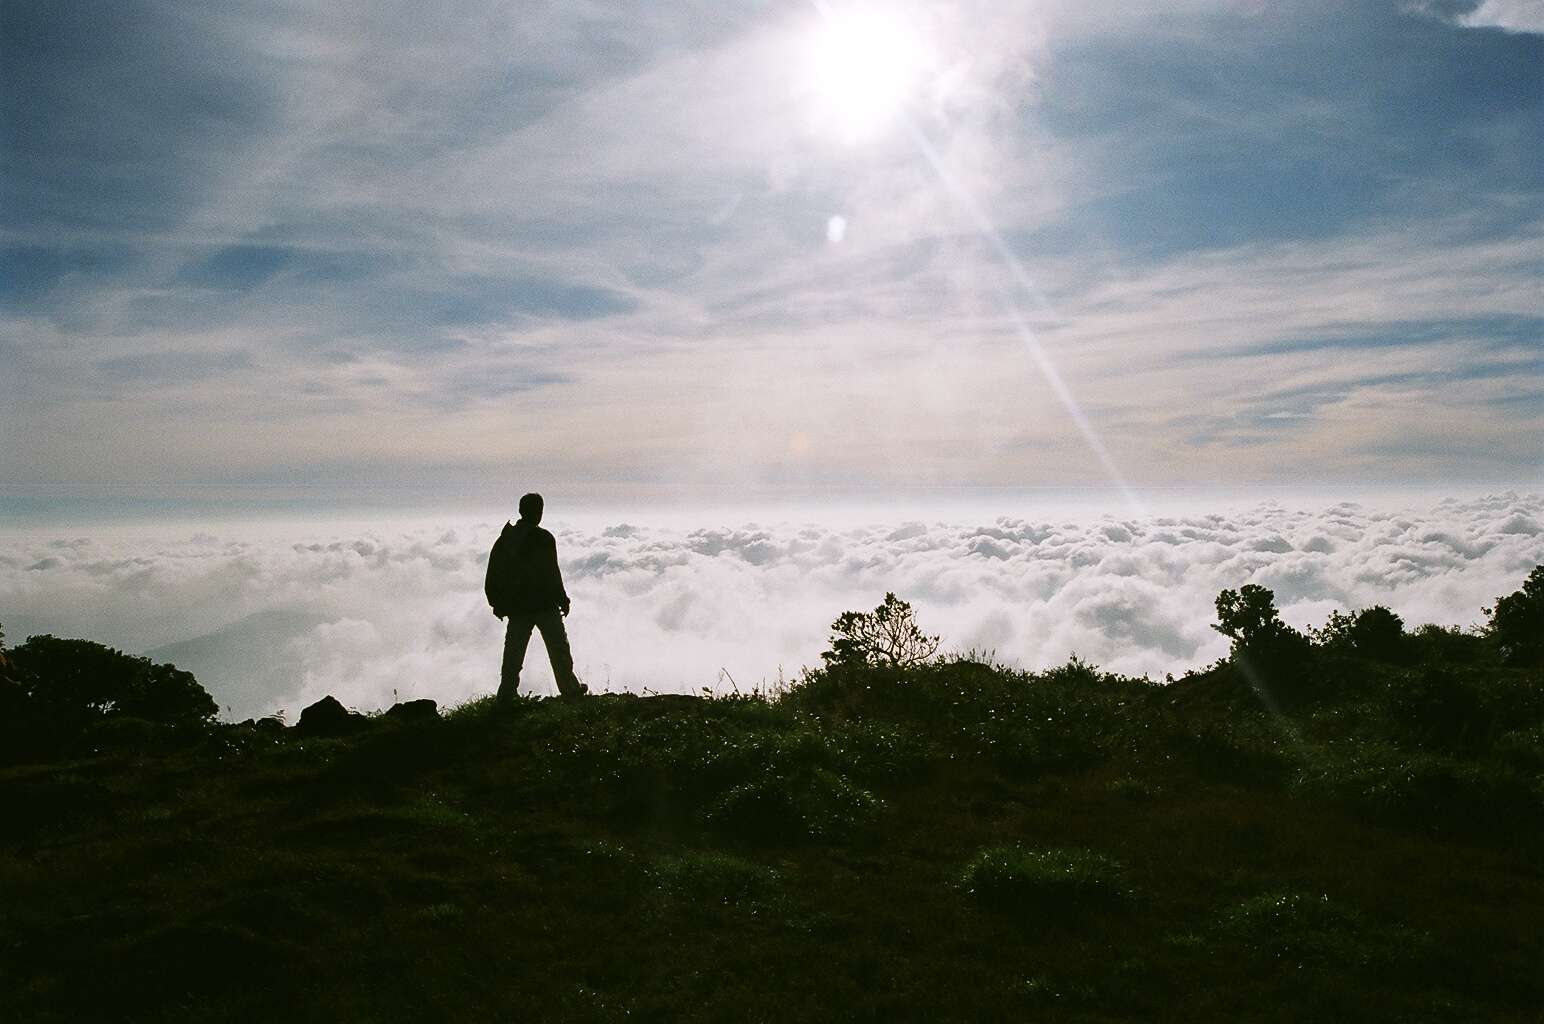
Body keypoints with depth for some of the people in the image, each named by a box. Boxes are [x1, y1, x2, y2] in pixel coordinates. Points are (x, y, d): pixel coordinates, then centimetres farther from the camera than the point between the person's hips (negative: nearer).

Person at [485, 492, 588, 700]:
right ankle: (570, 689, 14)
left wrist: (498, 604, 15)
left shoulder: (504, 539, 5)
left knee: (513, 651, 9)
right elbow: (551, 574, -15)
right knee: (559, 648, 8)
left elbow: (492, 576, 8)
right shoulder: (543, 538, -13)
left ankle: (506, 694, 5)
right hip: (544, 605, -4)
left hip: (516, 607, 5)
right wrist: (562, 599, -4)